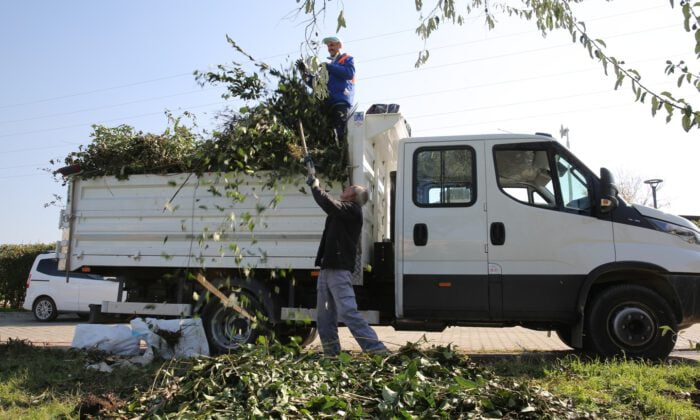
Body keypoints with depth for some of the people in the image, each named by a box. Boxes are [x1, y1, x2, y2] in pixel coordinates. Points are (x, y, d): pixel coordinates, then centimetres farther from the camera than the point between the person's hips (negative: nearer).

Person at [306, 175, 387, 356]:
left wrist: (315, 186, -7)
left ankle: (377, 350, -14)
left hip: (339, 270, -10)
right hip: (327, 269, 10)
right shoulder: (342, 211, 22)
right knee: (324, 318, 8)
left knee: (348, 312, -16)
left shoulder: (352, 209, -6)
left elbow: (329, 204, -19)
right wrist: (314, 185, 26)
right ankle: (331, 353, 13)